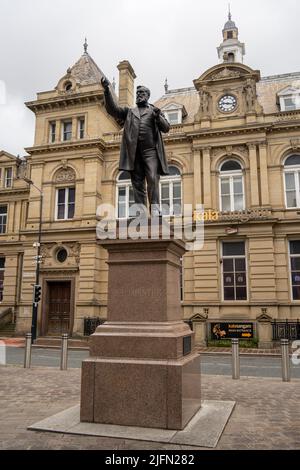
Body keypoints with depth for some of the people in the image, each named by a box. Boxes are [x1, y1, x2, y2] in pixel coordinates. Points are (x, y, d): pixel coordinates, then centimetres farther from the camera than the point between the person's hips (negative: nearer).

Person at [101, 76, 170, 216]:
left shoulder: (155, 111, 21)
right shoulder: (129, 111, 24)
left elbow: (166, 128, 11)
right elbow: (112, 109, 10)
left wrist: (158, 117, -8)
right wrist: (107, 90, -2)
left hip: (150, 150, -2)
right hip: (135, 152, 2)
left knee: (153, 180, -14)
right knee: (137, 183, -2)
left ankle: (155, 211, -18)